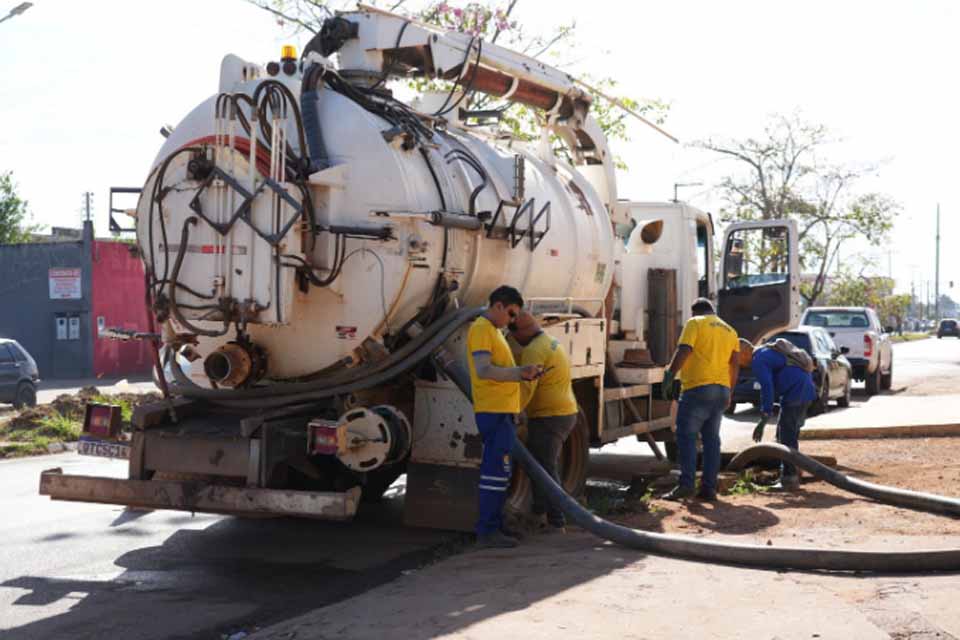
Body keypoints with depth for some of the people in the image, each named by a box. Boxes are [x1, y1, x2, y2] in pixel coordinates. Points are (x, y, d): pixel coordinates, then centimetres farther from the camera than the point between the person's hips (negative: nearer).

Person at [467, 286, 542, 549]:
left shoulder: (493, 331, 22)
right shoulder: (481, 330, -10)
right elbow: (483, 370, -21)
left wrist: (522, 374, 9)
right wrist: (520, 372, -23)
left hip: (503, 410, 11)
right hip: (494, 410, -11)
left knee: (499, 470, 14)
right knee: (497, 470, -10)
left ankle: (494, 525, 21)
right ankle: (487, 530, -8)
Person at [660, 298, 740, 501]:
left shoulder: (695, 323, 0)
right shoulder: (730, 330, 20)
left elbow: (683, 352, -13)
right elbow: (735, 364, 15)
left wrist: (669, 377, -12)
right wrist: (729, 392, 21)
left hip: (698, 388, -6)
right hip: (722, 389, 6)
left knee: (686, 436, -4)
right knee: (711, 438, 10)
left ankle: (686, 484, -12)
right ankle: (709, 487, 8)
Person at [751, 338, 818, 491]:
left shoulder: (758, 360, -8)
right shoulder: (770, 351, 23)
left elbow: (767, 387, -19)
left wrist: (765, 417, -19)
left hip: (795, 393, -10)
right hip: (806, 391, 10)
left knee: (787, 436, -5)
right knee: (786, 434, 18)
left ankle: (790, 479, -3)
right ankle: (790, 474, 24)